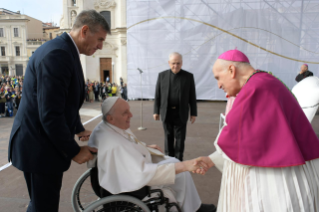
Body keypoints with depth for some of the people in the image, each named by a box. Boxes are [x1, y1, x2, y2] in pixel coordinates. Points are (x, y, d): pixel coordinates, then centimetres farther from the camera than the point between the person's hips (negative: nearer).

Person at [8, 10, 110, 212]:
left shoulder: (63, 51, 10)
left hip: (41, 143, 10)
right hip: (40, 147, -10)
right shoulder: (57, 54, -22)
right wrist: (74, 151, -16)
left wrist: (79, 129, 11)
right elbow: (50, 114, -26)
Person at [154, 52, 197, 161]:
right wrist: (156, 111, 2)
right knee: (168, 137, 10)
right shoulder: (162, 75, 1)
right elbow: (157, 95, 4)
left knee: (180, 138, 5)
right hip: (166, 112, 1)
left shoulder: (188, 76, -2)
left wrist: (193, 113, 0)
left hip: (181, 113, -1)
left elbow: (192, 96, 1)